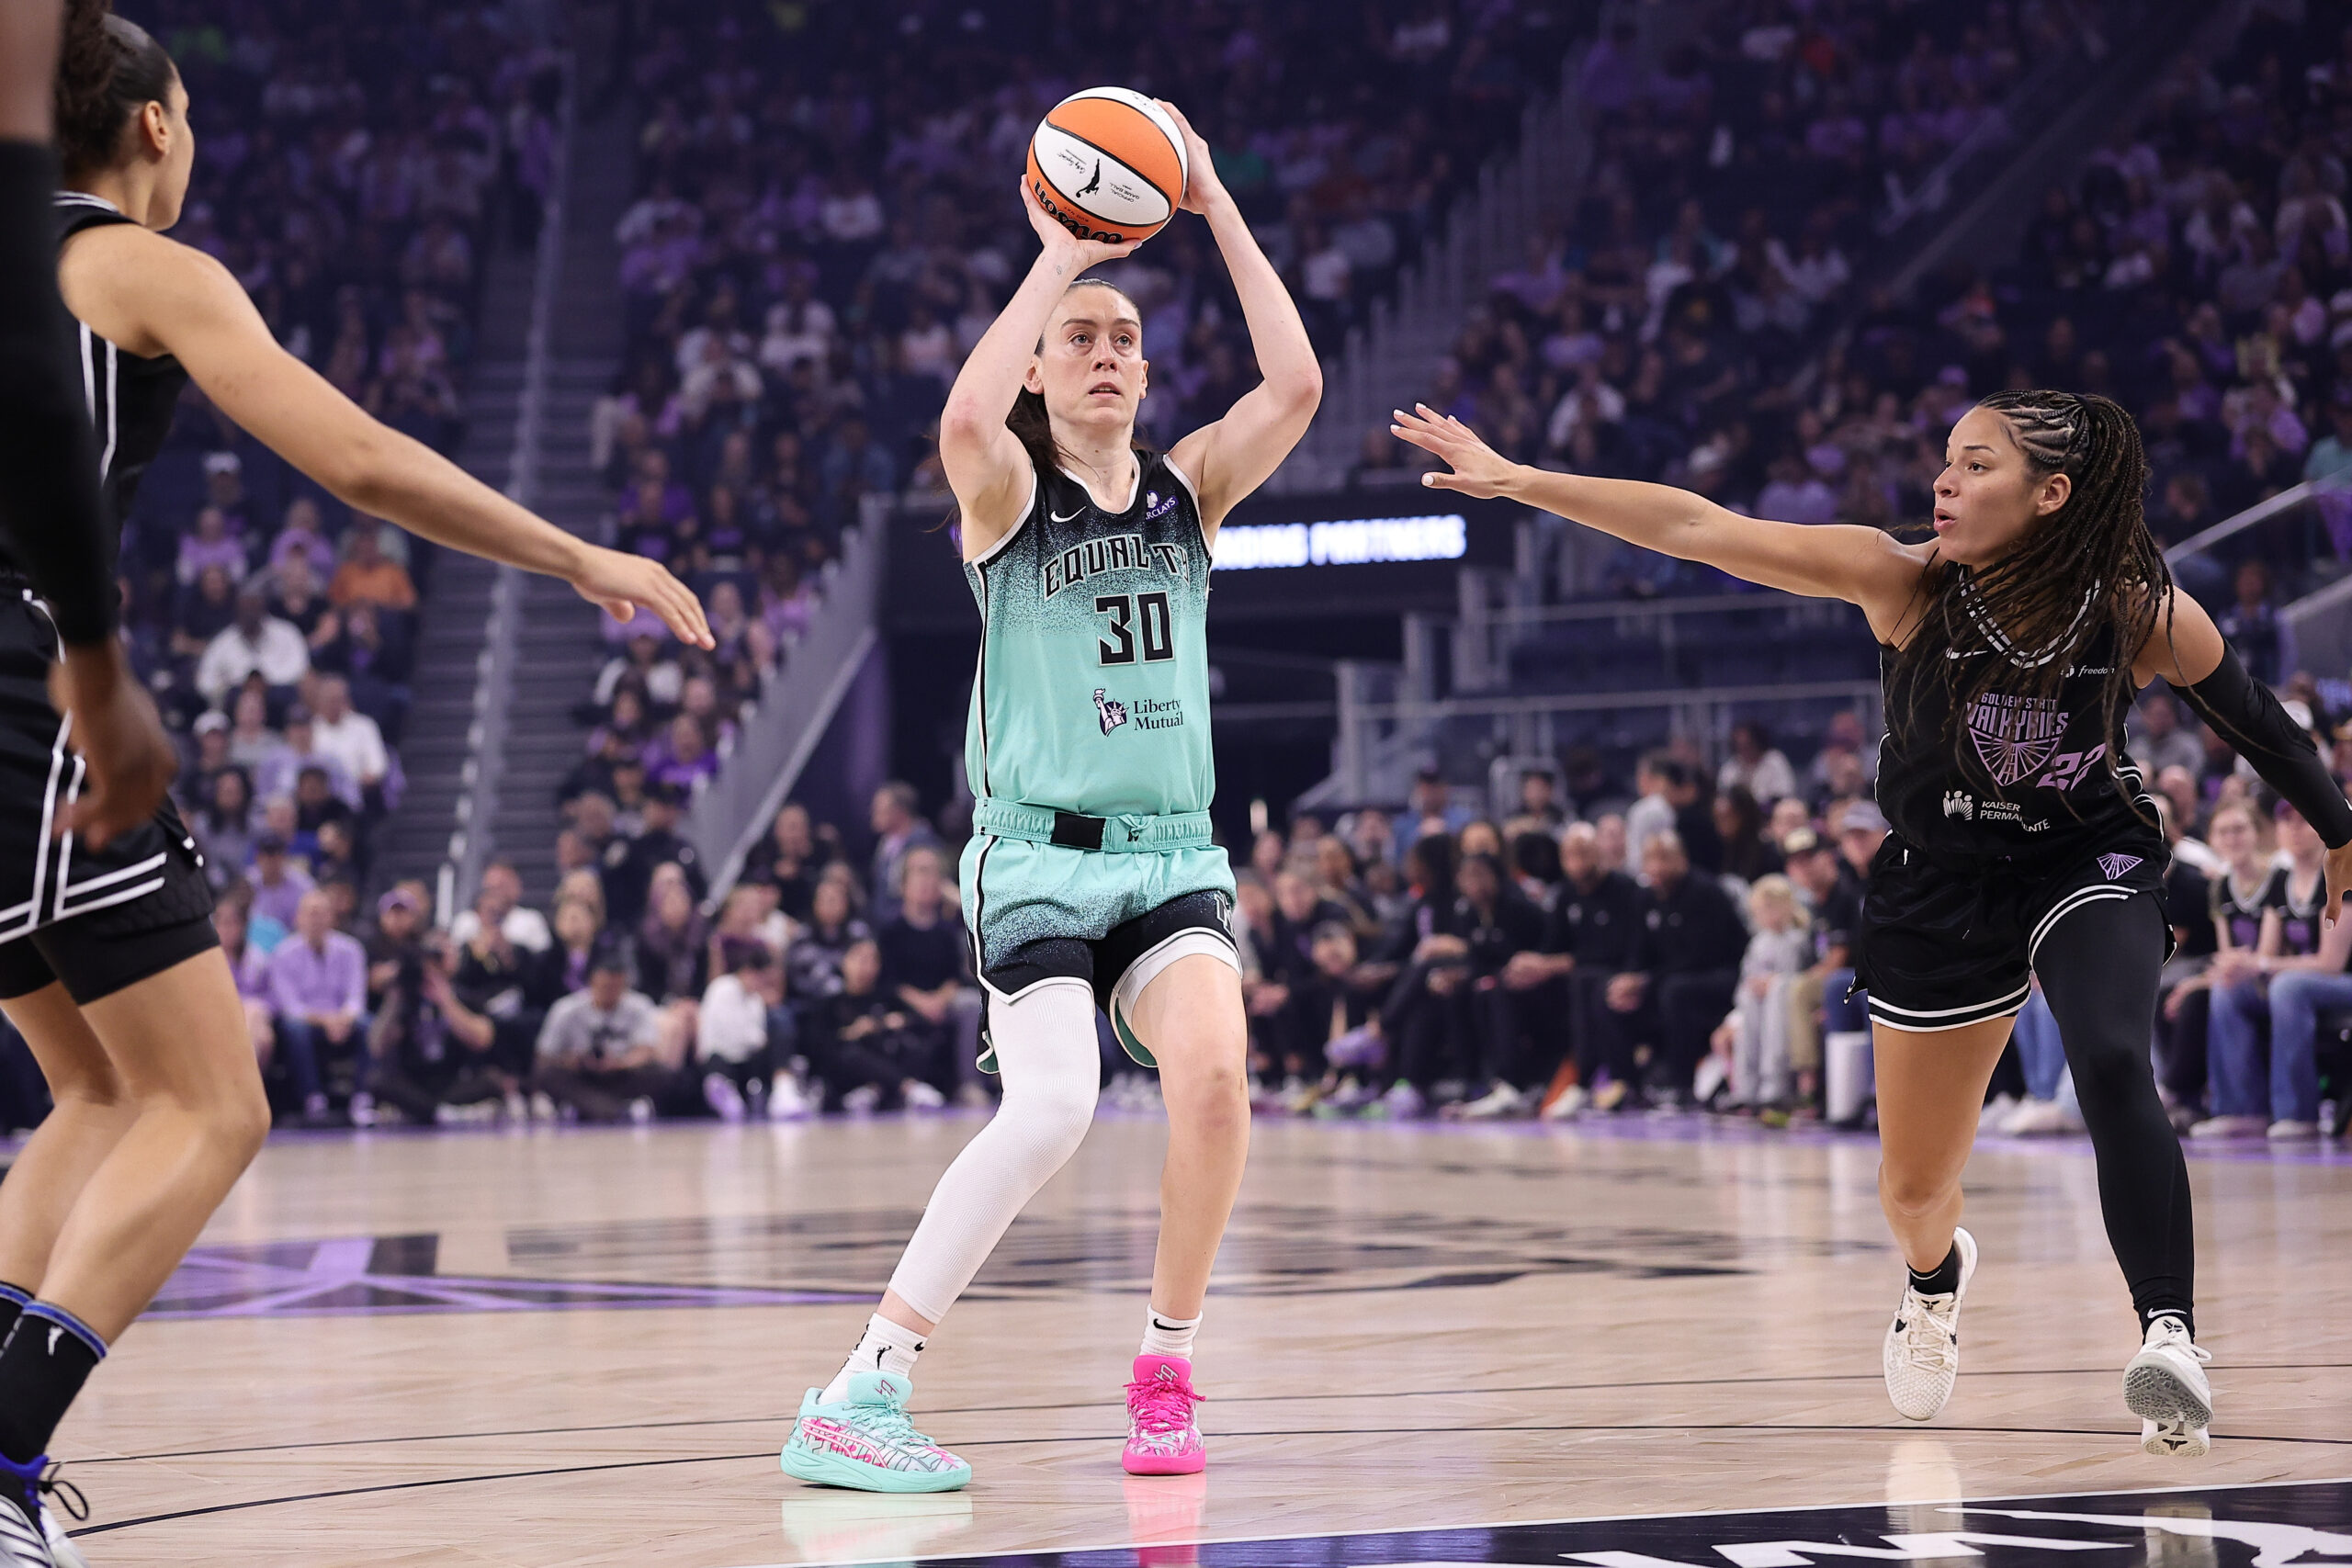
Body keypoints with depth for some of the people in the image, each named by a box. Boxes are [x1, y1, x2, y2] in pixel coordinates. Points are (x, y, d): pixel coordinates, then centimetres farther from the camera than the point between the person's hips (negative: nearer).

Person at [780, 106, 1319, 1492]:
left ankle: (1167, 1375, -5)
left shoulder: (1187, 491, 11)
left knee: (1215, 1070, -24)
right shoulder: (1009, 495, 1)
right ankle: (859, 1398, -23)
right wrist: (1058, 255, -15)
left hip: (1174, 854, 4)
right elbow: (966, 418, -24)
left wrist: (1216, 208, -4)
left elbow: (1295, 386, -6)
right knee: (1053, 1107, -25)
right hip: (1039, 854, -3)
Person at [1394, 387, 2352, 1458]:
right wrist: (1519, 481, -32)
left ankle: (2169, 1333, -29)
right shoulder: (1907, 582, -23)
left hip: (2089, 869, -2)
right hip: (1940, 885, 2)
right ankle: (1937, 1280, 50)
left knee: (2111, 1068, -33)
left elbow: (2255, 726, -2)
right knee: (1912, 1191, 13)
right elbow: (1700, 530, -27)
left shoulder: (2145, 614, -22)